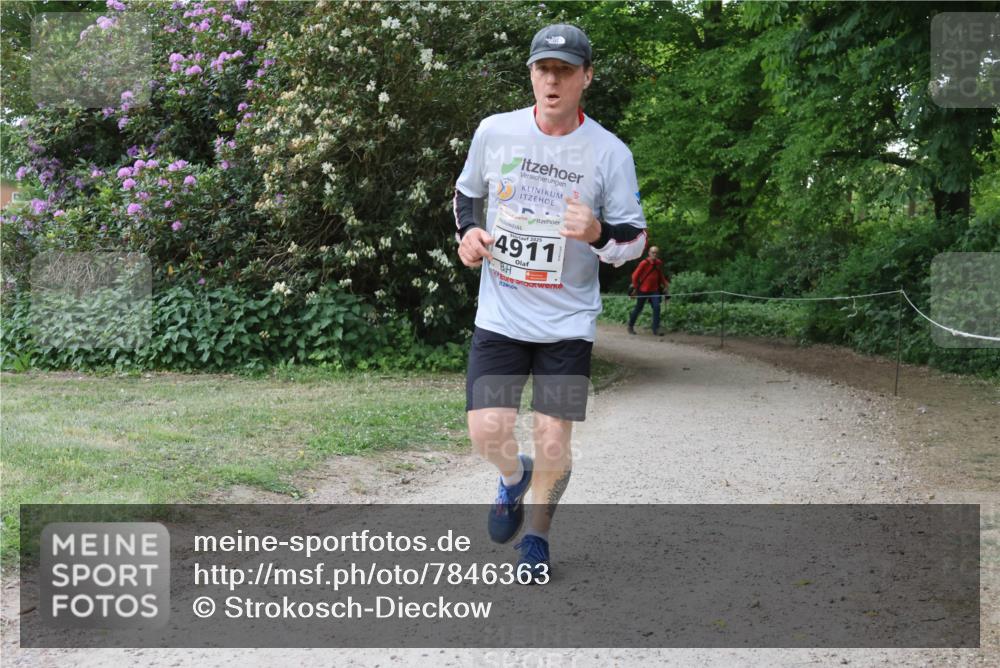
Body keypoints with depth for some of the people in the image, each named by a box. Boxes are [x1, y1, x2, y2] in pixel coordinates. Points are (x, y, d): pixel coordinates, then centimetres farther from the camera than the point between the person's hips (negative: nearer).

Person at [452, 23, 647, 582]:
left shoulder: (610, 153, -8)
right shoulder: (495, 131, -1)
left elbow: (636, 239, -2)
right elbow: (467, 190, 17)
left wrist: (597, 233, -24)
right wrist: (468, 231, -4)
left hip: (568, 321, -1)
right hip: (500, 315, 1)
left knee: (554, 442, -2)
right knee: (488, 430, -9)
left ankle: (537, 536, 26)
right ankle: (514, 478, 29)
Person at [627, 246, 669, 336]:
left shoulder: (659, 263, 3)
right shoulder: (644, 263, -13)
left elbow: (660, 276, 18)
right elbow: (635, 275, -8)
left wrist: (665, 283, 6)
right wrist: (636, 287, -7)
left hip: (654, 290, 4)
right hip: (643, 290, -4)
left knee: (656, 307, -12)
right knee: (638, 308, 9)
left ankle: (656, 330, -11)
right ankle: (630, 326, 29)